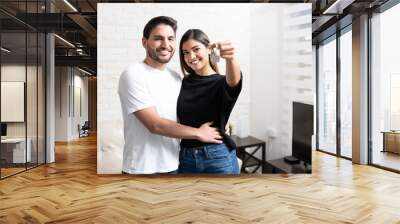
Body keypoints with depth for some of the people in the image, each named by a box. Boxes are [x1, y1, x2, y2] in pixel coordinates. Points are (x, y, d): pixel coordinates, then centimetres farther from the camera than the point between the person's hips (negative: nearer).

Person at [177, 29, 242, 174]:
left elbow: (234, 80, -31)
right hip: (186, 158, 4)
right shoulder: (183, 83, 7)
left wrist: (230, 58, -49)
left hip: (218, 157, -3)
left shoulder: (222, 83, -4)